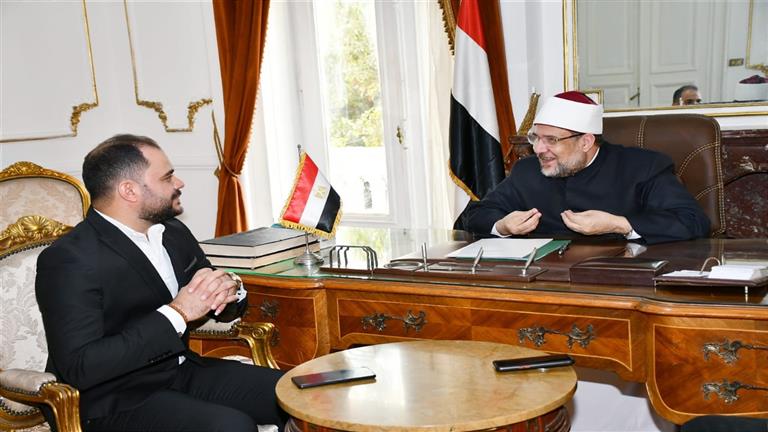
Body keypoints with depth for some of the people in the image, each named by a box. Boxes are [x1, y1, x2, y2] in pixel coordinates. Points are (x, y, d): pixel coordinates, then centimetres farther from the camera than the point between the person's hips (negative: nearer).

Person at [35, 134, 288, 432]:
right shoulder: (69, 260, -17)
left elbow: (222, 307, 15)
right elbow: (79, 367, -25)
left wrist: (229, 289, -11)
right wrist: (177, 313, -25)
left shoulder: (173, 232, 6)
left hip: (180, 370, 7)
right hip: (115, 402, -7)